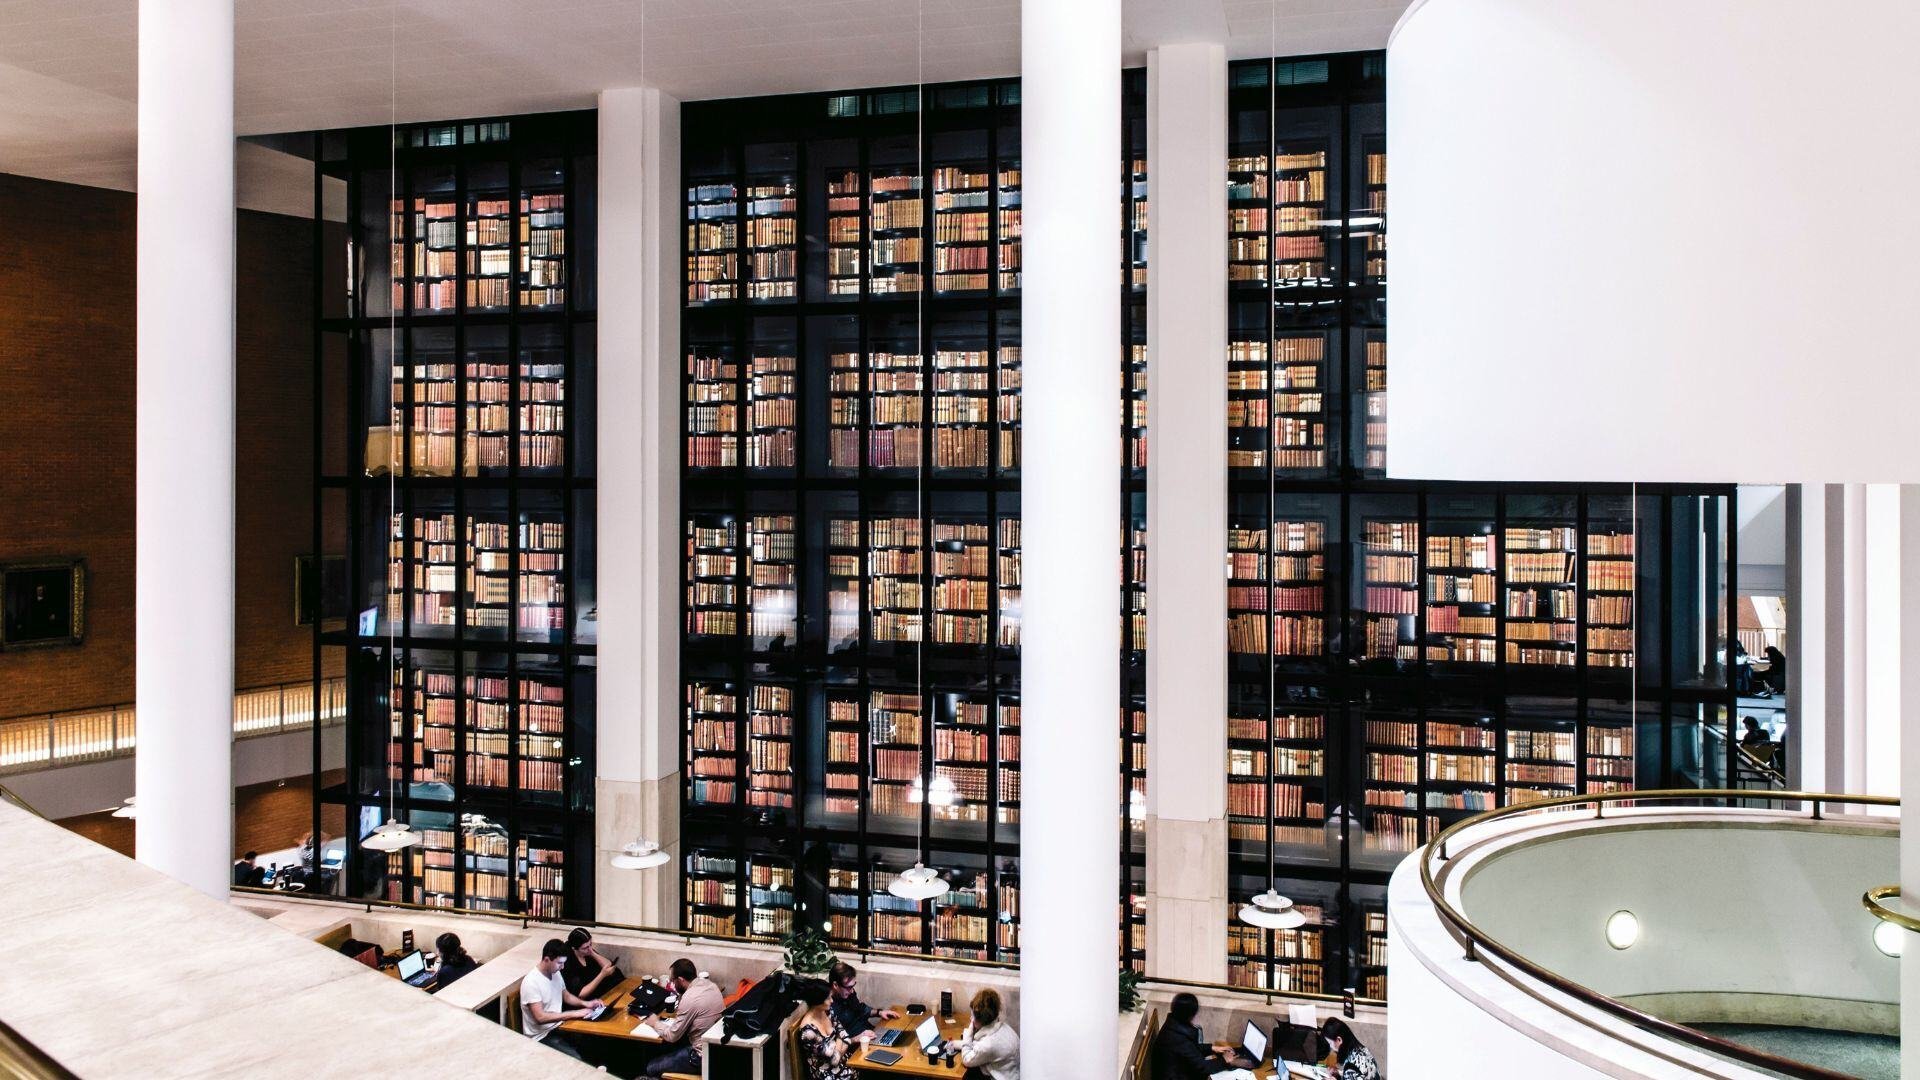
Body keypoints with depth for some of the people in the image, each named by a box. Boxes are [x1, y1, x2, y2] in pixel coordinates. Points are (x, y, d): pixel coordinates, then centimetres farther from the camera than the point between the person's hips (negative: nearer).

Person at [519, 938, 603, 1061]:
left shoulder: (555, 973, 3)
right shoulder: (531, 983, -22)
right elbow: (540, 1017, -27)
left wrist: (584, 1003, 0)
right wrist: (574, 1014, -27)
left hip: (558, 1026, 7)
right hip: (542, 1036, -7)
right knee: (577, 1061, -27)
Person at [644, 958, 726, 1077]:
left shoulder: (689, 999, -24)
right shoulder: (710, 984, -1)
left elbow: (672, 1036, -13)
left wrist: (656, 1023, 3)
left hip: (703, 1057, -9)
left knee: (650, 1068, 4)